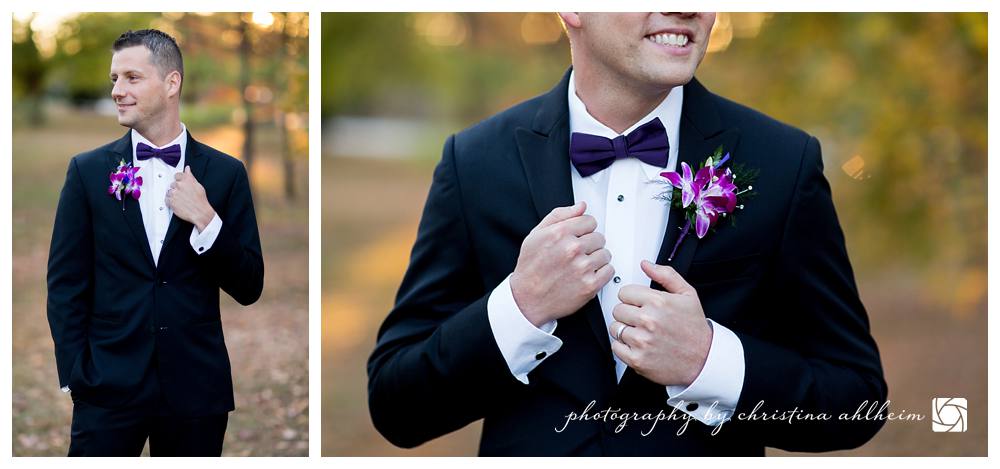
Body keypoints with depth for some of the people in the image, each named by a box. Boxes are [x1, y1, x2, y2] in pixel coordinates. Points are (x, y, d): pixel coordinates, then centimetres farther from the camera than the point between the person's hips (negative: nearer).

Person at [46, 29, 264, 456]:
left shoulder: (225, 173, 2)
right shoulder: (88, 170, 3)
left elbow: (249, 288, 2)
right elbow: (66, 284, 5)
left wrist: (206, 221, -12)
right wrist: (74, 375, -3)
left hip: (196, 387, 0)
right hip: (108, 386, 0)